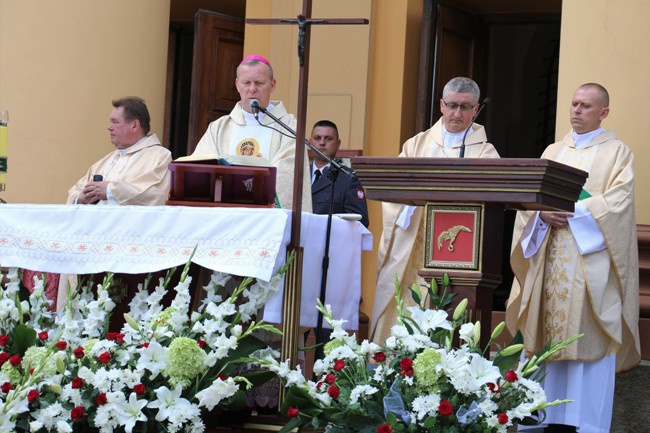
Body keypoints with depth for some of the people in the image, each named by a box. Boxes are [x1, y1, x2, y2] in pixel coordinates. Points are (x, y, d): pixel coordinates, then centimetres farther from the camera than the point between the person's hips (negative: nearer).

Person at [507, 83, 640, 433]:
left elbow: (617, 203, -10)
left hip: (592, 261, -4)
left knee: (588, 338, -6)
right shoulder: (553, 152, 16)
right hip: (551, 259, 4)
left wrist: (571, 211, -18)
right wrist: (544, 212, -13)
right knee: (553, 337, 3)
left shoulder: (617, 152, 2)